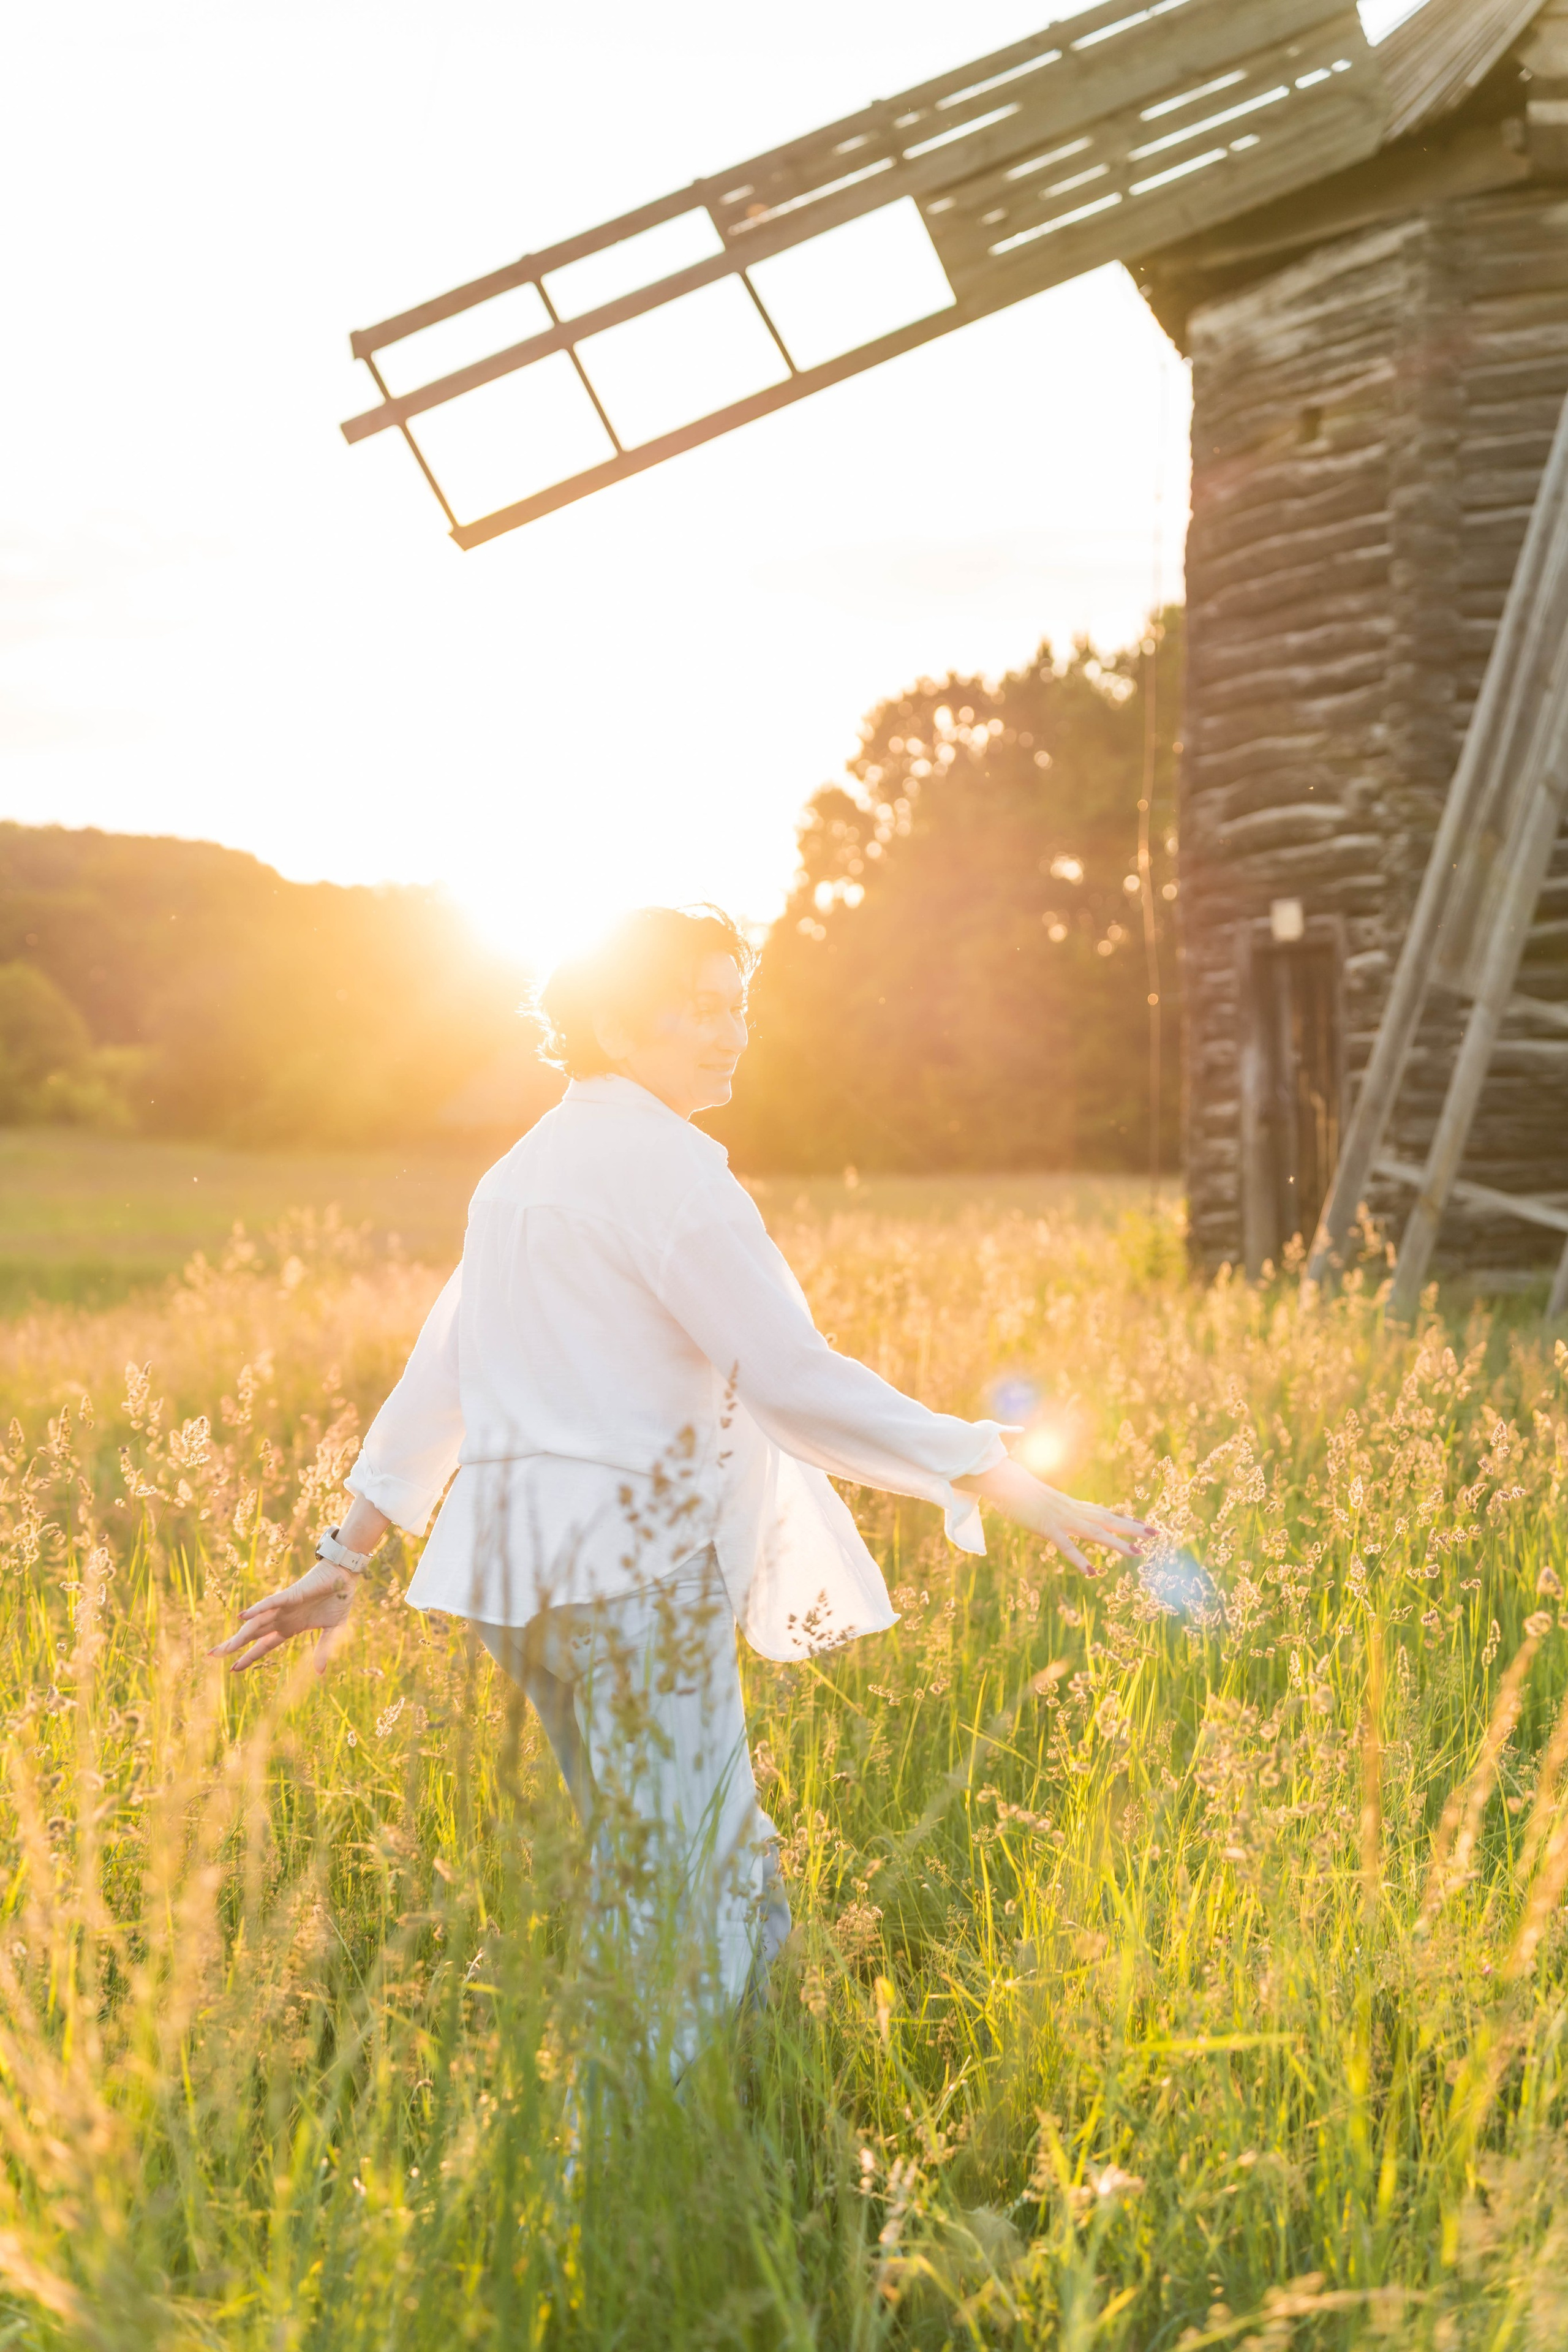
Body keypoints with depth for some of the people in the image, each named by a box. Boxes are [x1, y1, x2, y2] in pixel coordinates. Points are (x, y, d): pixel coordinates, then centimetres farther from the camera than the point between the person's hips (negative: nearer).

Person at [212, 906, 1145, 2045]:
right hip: (638, 1562, -9)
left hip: (528, 1566, 9)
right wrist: (1006, 1484, -16)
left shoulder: (525, 1169, 18)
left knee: (735, 1870, 15)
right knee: (687, 1909, -4)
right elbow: (790, 1376, -17)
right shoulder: (662, 1163, -11)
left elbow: (439, 1373, 20)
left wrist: (346, 1561, 24)